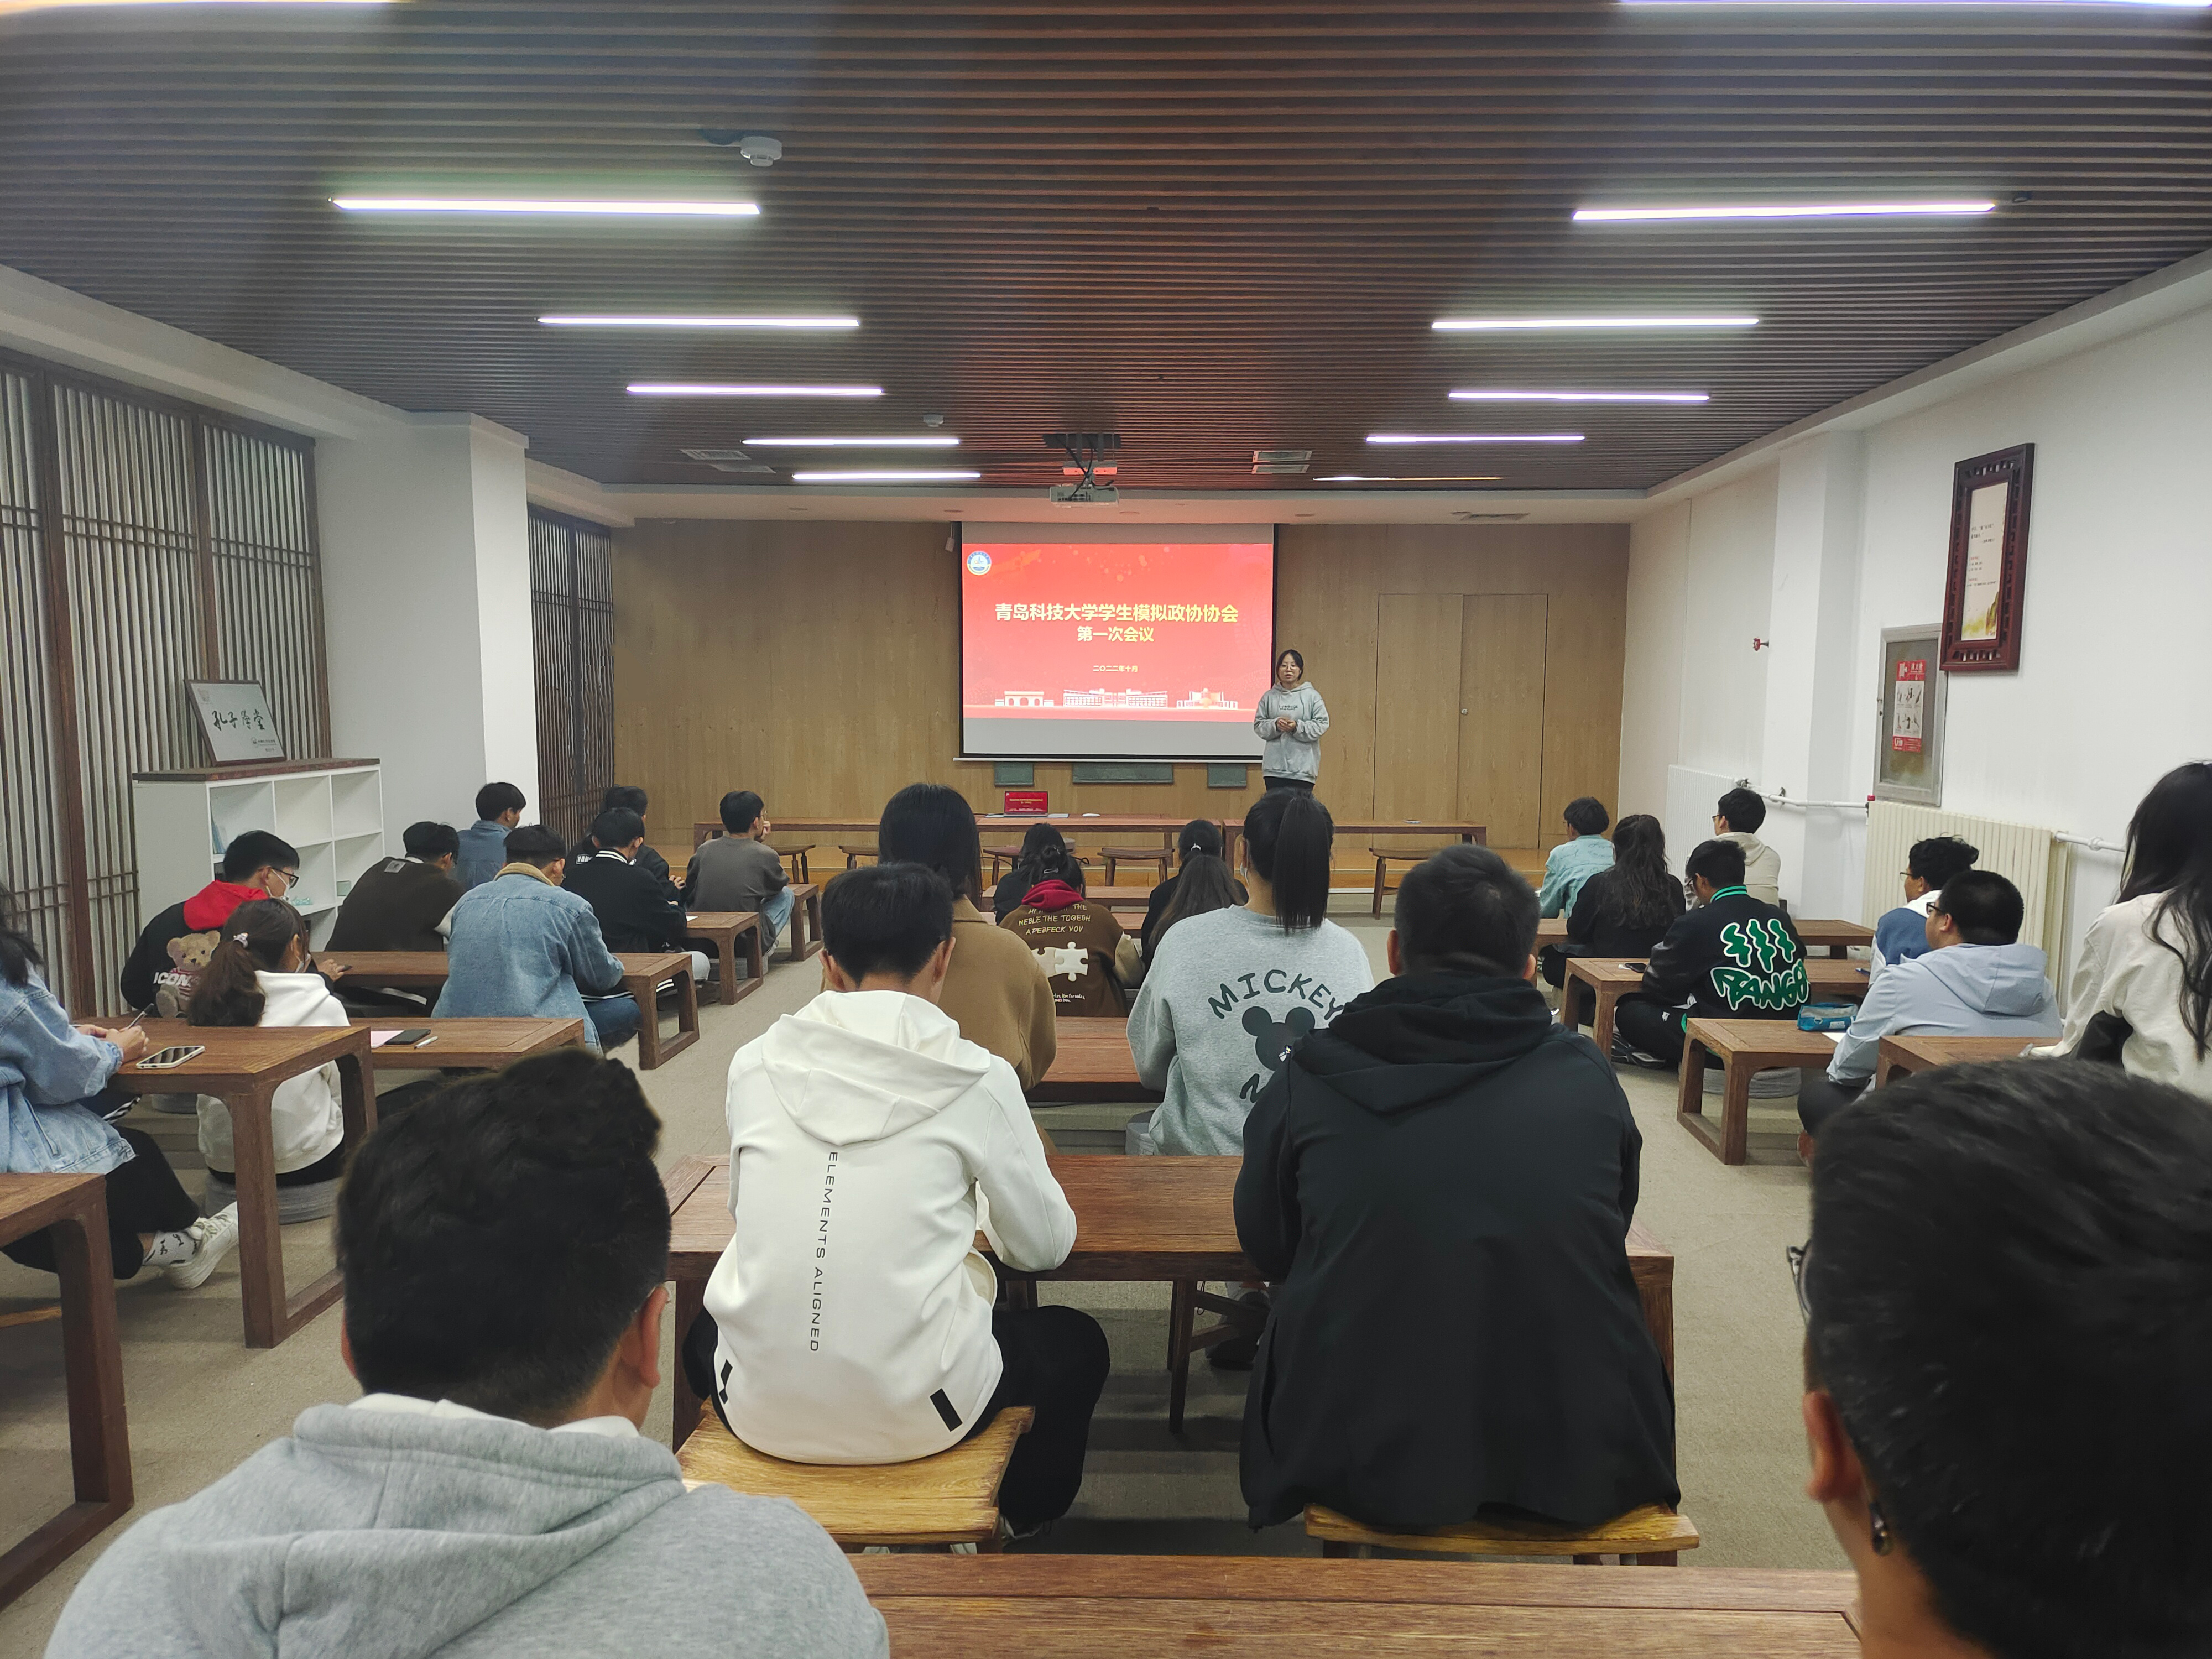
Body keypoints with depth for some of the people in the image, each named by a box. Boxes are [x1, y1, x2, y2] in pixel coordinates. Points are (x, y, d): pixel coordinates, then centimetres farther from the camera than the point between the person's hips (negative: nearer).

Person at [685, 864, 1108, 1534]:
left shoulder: (755, 1063, -2)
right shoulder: (977, 1079, -10)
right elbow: (1044, 1246, 1)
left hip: (761, 1410, 3)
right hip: (912, 1413, -2)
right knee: (1078, 1341, 27)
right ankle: (1023, 1528, 43)